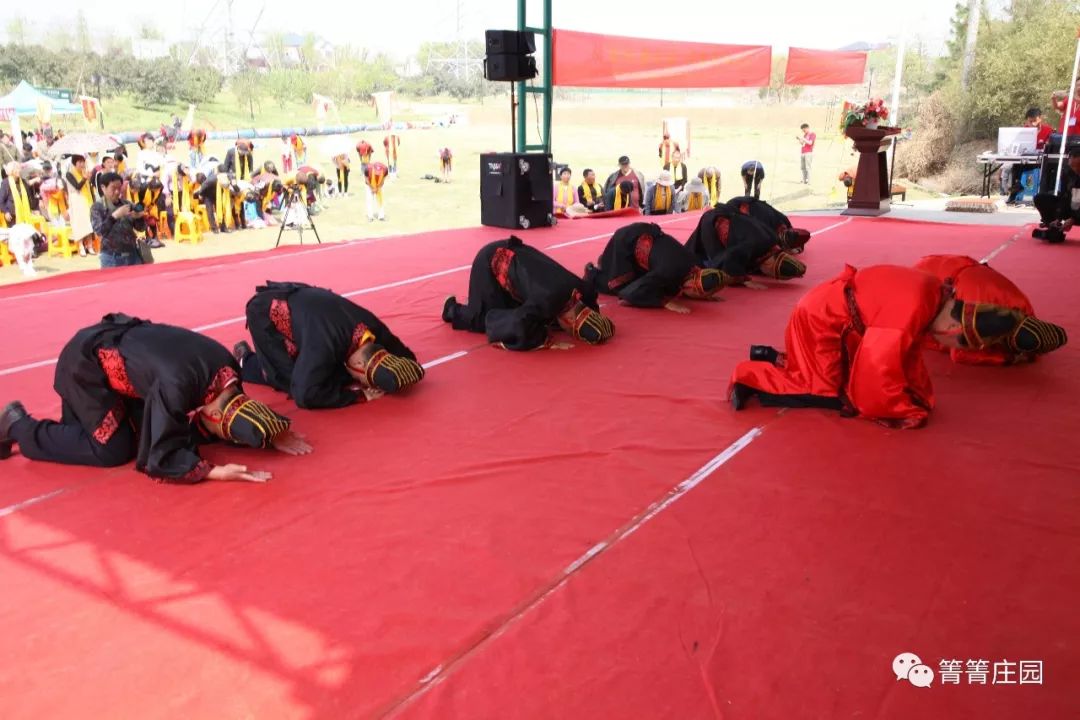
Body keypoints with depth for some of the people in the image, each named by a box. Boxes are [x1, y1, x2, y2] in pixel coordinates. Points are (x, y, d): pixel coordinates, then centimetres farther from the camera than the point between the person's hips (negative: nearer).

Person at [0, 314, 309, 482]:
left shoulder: (226, 369, -17)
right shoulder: (176, 386, -39)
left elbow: (236, 418, 1)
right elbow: (161, 456, -32)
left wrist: (270, 434, -13)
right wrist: (215, 472, -40)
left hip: (119, 343, 7)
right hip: (86, 362, -7)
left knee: (144, 433, 6)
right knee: (114, 450, -6)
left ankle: (75, 418, 26)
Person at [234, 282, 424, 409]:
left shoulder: (375, 330, -21)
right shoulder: (326, 344, -42)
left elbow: (407, 360, -5)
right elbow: (305, 395, -41)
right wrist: (359, 395, -36)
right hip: (266, 311, -6)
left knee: (334, 372, 1)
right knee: (292, 380, -16)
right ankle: (246, 362, 10)